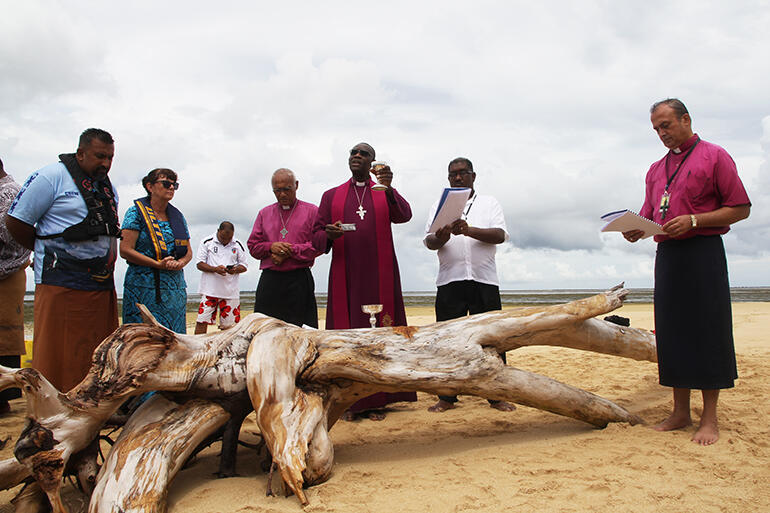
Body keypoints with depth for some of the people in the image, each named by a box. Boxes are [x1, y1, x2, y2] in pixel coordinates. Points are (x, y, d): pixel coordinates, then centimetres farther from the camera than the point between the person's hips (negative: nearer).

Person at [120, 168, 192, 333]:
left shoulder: (177, 216, 16)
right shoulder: (136, 212, 0)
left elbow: (188, 252, 18)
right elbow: (125, 250, -8)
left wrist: (180, 263, -6)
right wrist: (158, 264, -16)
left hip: (175, 287, 5)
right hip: (144, 286, -5)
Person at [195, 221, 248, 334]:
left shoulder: (237, 245, 9)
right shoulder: (207, 243, 3)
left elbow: (244, 265, 11)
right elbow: (199, 264, 1)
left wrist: (235, 270, -12)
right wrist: (215, 269, -16)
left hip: (230, 290, 2)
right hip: (209, 289, -2)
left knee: (228, 323, 2)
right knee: (202, 321, -6)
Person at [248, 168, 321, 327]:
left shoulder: (311, 211, 8)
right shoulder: (264, 213, 18)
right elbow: (253, 245, 15)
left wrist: (291, 251, -11)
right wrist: (271, 247, -6)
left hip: (299, 279, -3)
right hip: (269, 281, 3)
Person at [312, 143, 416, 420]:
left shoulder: (385, 194, 13)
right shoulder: (331, 196, 16)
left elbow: (404, 215, -8)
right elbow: (316, 236, 11)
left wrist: (389, 188, -26)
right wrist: (328, 234, -13)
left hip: (379, 276, 0)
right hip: (345, 277, 1)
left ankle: (377, 400, 4)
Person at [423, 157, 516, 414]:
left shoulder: (489, 203, 14)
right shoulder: (439, 206, 17)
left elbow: (500, 235, -2)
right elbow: (429, 241, 6)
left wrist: (469, 230, -18)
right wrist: (441, 237, -18)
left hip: (485, 280, -1)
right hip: (449, 281, 1)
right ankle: (447, 397, 9)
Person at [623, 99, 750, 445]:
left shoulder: (714, 156, 1)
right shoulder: (657, 169, 19)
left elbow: (740, 208, -3)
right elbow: (648, 215, 22)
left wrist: (693, 220, -15)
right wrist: (636, 230, -1)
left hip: (703, 251, -6)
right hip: (666, 254, 6)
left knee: (706, 333, -4)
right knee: (672, 333, 6)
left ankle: (709, 418, 4)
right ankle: (680, 413, 15)